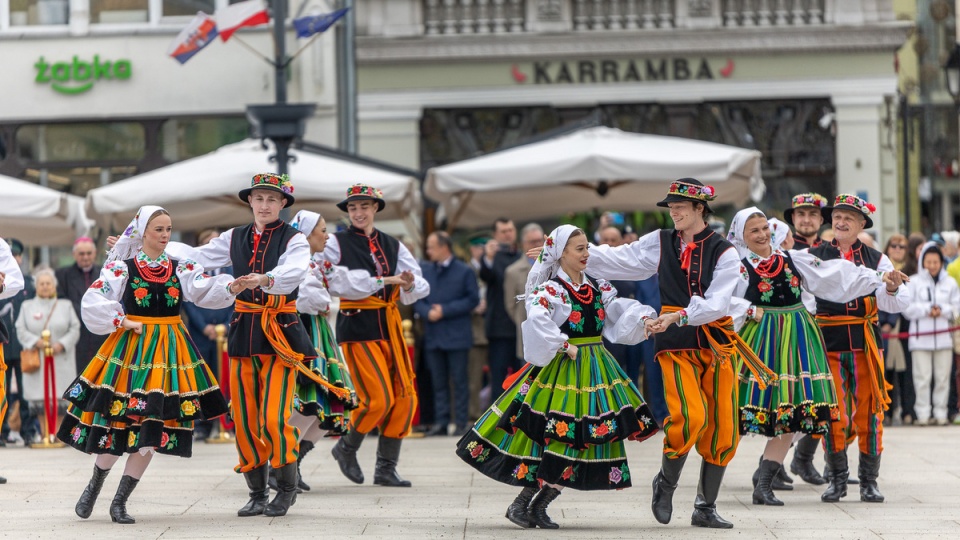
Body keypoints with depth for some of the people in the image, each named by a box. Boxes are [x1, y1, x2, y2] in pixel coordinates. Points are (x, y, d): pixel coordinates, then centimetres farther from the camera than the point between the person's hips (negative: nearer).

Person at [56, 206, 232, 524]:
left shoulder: (180, 268, 6)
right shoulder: (122, 267, -3)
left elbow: (206, 289, -9)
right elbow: (93, 302, -9)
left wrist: (231, 286, -27)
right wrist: (125, 322, -12)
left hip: (169, 351, 3)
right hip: (130, 348, -3)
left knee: (151, 430, 0)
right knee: (119, 423, -4)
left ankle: (120, 502, 11)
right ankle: (94, 486, 22)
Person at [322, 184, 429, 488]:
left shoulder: (392, 246, 13)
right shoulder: (337, 243, -1)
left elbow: (419, 288, 4)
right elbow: (334, 284, -14)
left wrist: (410, 284, -20)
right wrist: (382, 282, -16)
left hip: (389, 324, 5)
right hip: (356, 327, -5)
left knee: (405, 397, 1)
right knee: (378, 398, -12)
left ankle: (386, 469, 11)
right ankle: (346, 449, 13)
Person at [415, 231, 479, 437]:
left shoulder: (464, 272, -1)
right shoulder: (424, 270, 11)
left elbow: (472, 300, -6)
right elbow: (417, 298, 10)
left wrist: (445, 311, -13)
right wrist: (427, 312, -12)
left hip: (456, 336, -4)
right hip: (433, 336, 4)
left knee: (459, 380, 0)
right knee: (438, 382, 6)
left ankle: (461, 423, 2)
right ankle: (440, 422, 9)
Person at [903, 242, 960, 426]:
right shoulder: (914, 281, 4)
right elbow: (907, 308, -2)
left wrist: (942, 310, -10)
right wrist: (927, 309, -12)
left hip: (943, 336, 2)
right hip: (920, 336, -2)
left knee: (943, 377, 2)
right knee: (922, 377, -4)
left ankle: (941, 414, 9)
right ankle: (923, 414, 2)